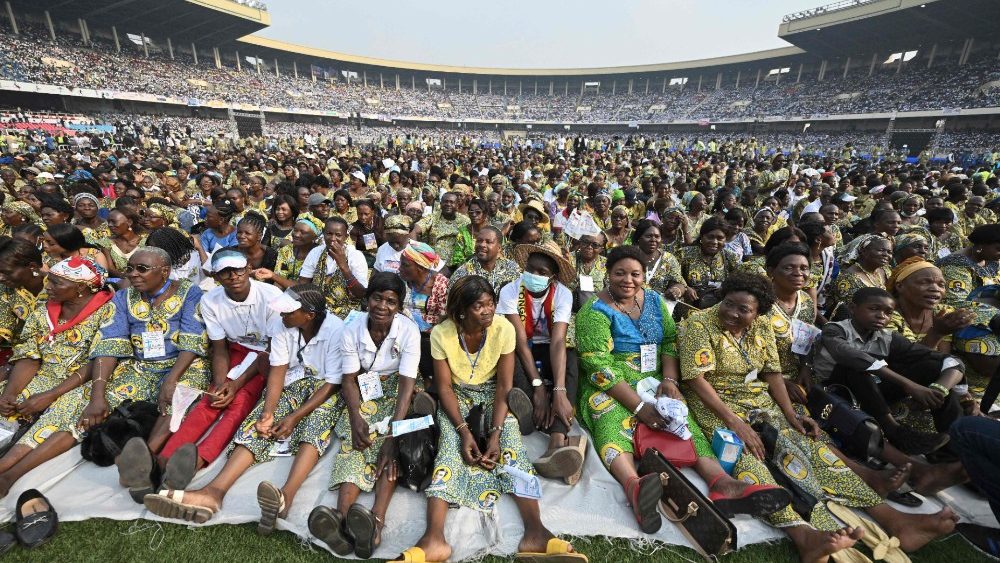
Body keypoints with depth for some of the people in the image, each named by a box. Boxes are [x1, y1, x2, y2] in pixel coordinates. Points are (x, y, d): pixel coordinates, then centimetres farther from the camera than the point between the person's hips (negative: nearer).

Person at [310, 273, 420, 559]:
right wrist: (356, 419, -24)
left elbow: (406, 384, -24)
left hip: (396, 393, -2)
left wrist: (394, 433, -32)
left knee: (390, 446, -27)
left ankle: (376, 519, -43)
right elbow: (349, 379, -8)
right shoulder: (353, 329, -11)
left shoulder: (409, 331, -19)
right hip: (365, 394, 2)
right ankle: (343, 516, -40)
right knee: (355, 443, -24)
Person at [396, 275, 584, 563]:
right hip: (457, 396, 0)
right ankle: (434, 538, -32)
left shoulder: (504, 328, -19)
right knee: (450, 443, -26)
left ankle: (534, 531, -30)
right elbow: (444, 387, -13)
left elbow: (504, 386, -16)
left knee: (511, 439, -25)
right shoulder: (441, 334, -19)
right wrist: (464, 430, -25)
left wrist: (495, 433, -26)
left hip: (492, 394, 0)